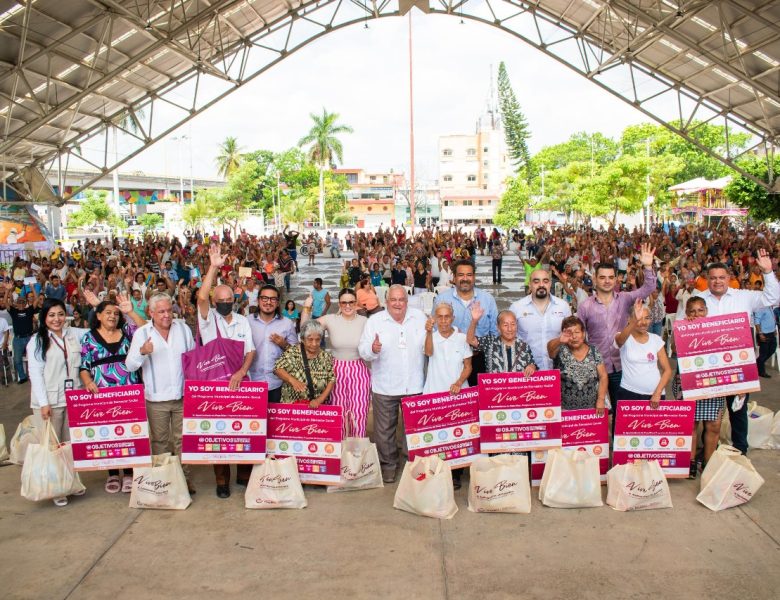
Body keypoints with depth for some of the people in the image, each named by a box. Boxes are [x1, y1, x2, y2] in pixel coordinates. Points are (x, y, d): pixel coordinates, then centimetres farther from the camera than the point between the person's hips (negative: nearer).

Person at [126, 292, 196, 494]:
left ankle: (185, 478, 20)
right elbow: (130, 365, -6)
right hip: (156, 398, -1)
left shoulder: (183, 328, 2)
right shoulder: (142, 333, -3)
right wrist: (142, 352, -26)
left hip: (183, 395, 1)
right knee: (160, 441, 11)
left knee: (182, 440, 9)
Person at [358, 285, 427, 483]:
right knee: (384, 429, 7)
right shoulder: (374, 320, -2)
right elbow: (363, 350, -7)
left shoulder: (419, 317, 4)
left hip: (414, 385, 2)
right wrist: (372, 349, -27)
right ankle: (388, 464, 24)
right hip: (384, 386, -1)